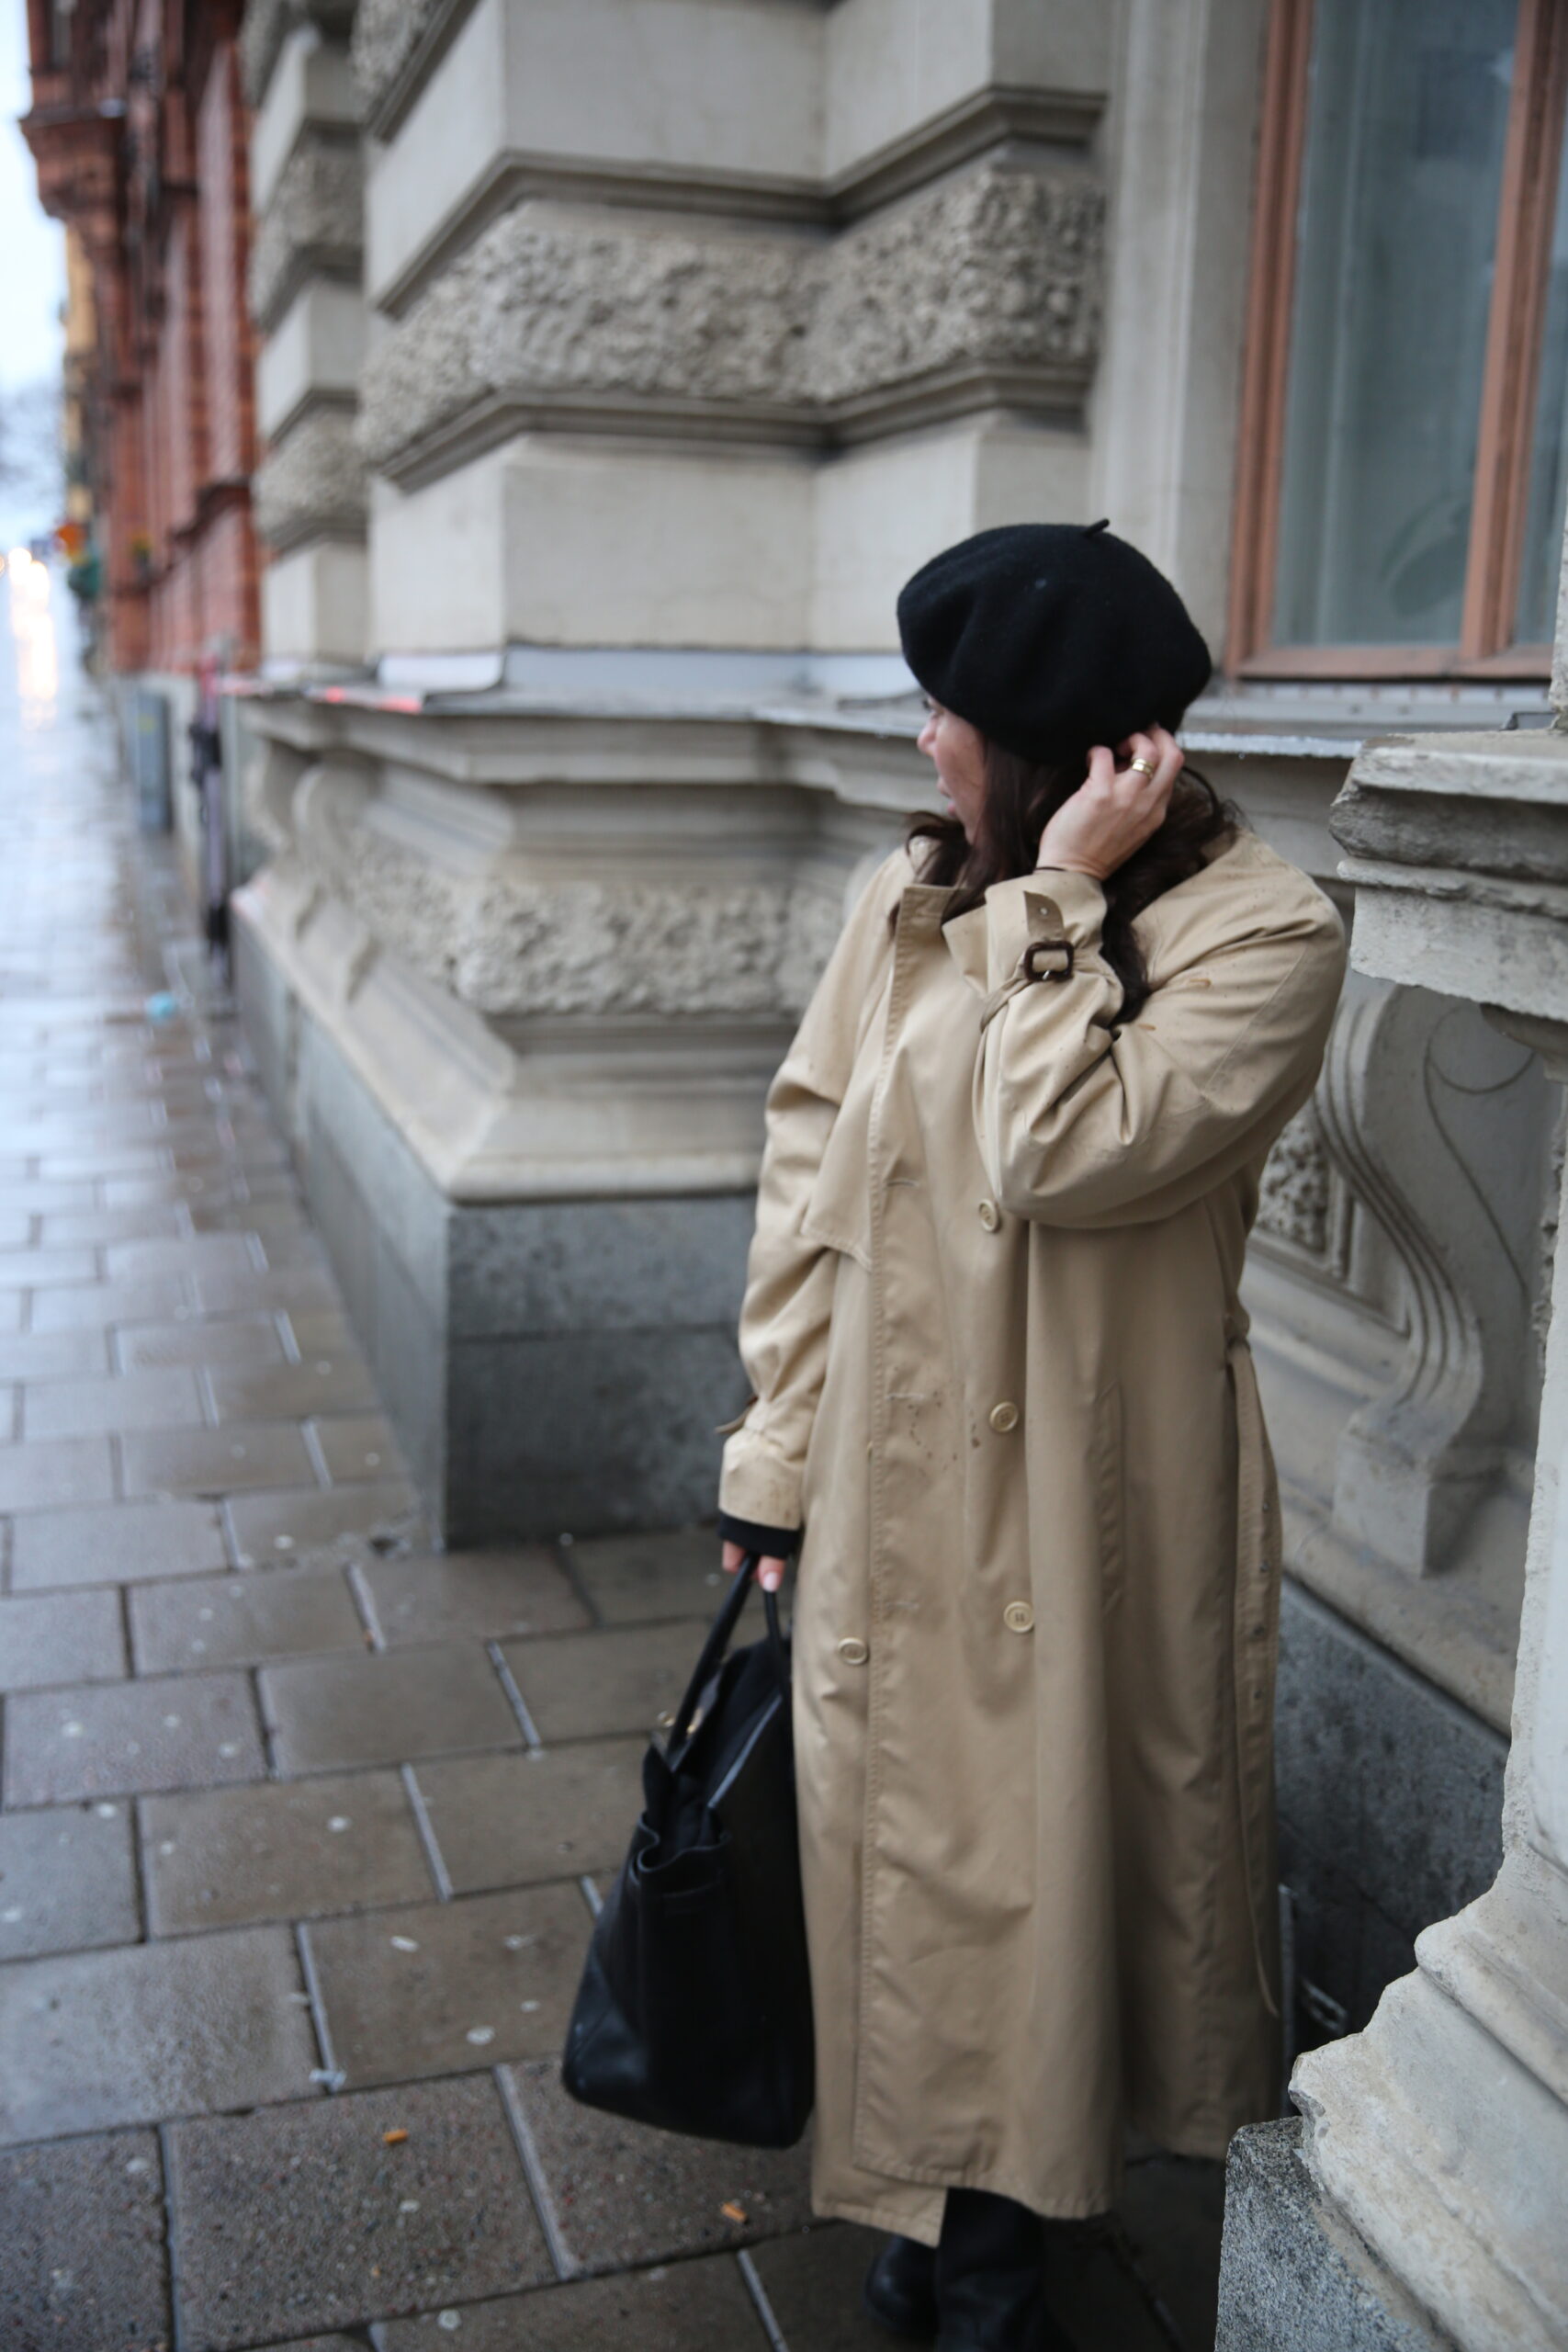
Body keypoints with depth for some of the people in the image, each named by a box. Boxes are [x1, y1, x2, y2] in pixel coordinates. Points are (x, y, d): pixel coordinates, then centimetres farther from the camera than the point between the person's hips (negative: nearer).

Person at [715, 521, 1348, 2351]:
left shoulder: (1261, 932, -14)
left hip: (1092, 1505, -4)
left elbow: (1057, 1160, -26)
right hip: (893, 1479, 4)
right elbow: (809, 1167, 4)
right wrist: (775, 1439, 3)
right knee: (901, 1835, 15)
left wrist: (1055, 902, -21)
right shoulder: (907, 899, 1)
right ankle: (927, 2193, 40)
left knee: (1047, 1844, 12)